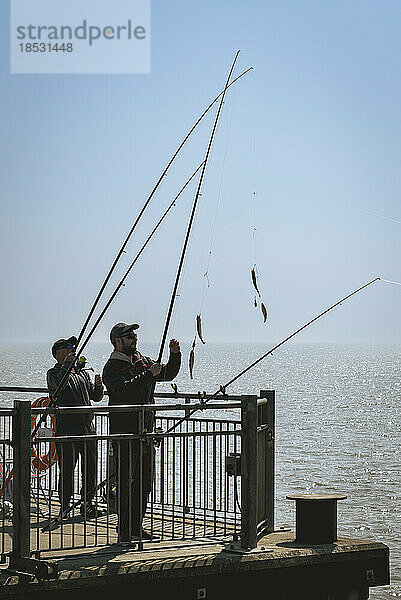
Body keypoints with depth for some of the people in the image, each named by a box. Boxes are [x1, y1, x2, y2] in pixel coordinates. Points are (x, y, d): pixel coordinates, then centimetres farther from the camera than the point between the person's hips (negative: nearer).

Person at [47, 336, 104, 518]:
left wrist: (98, 386, 1)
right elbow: (59, 384, -23)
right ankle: (65, 507, 5)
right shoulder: (54, 373, 0)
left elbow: (95, 397, 21)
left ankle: (87, 504, 20)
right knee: (67, 470, -4)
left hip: (87, 428, 6)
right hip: (66, 430, -6)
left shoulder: (83, 373, 19)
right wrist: (67, 363, -17)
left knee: (90, 469, 8)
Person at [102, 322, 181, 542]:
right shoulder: (112, 367, -8)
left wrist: (175, 355, 1)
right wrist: (149, 374, -29)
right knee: (126, 483, -6)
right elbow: (124, 389, -25)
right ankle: (124, 531, -2)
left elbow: (168, 374, 19)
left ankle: (136, 526, 22)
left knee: (144, 482, 12)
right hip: (125, 434, -8)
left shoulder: (144, 361, 15)